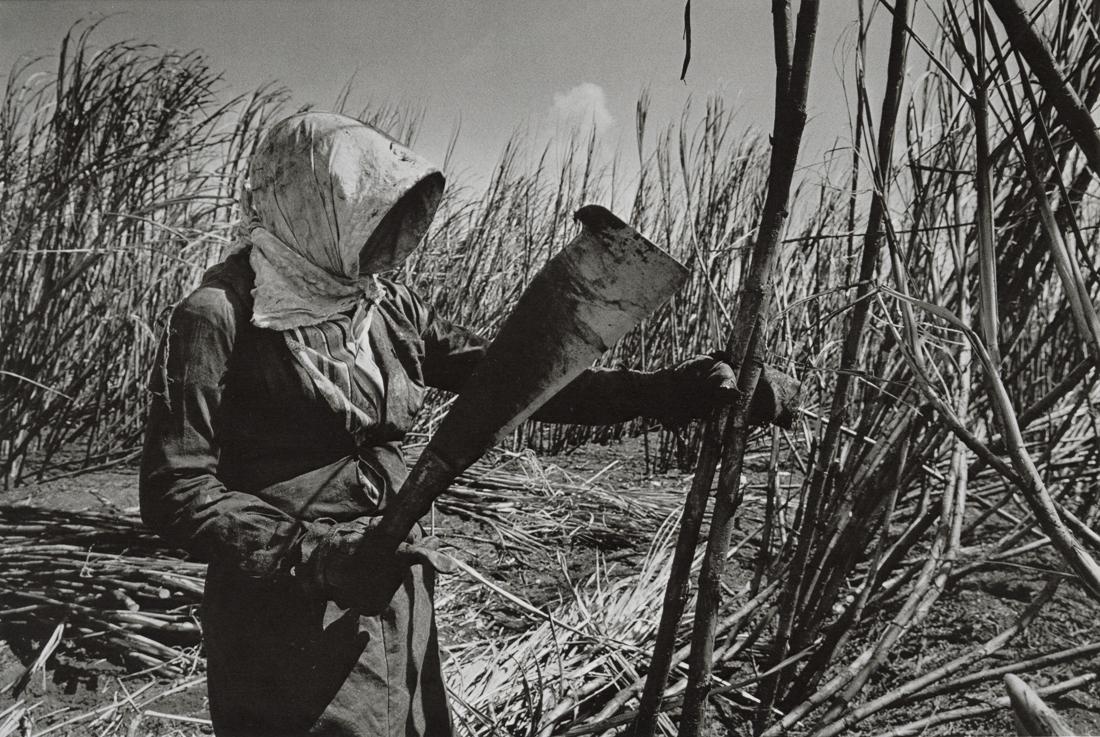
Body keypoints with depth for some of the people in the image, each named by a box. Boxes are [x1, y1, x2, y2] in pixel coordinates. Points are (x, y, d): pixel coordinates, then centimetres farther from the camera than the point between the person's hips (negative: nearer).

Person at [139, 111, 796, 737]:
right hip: (287, 622, -5)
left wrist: (666, 391, -6)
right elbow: (177, 493, -12)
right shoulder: (219, 317, -11)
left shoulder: (389, 308, 6)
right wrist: (318, 552, -24)